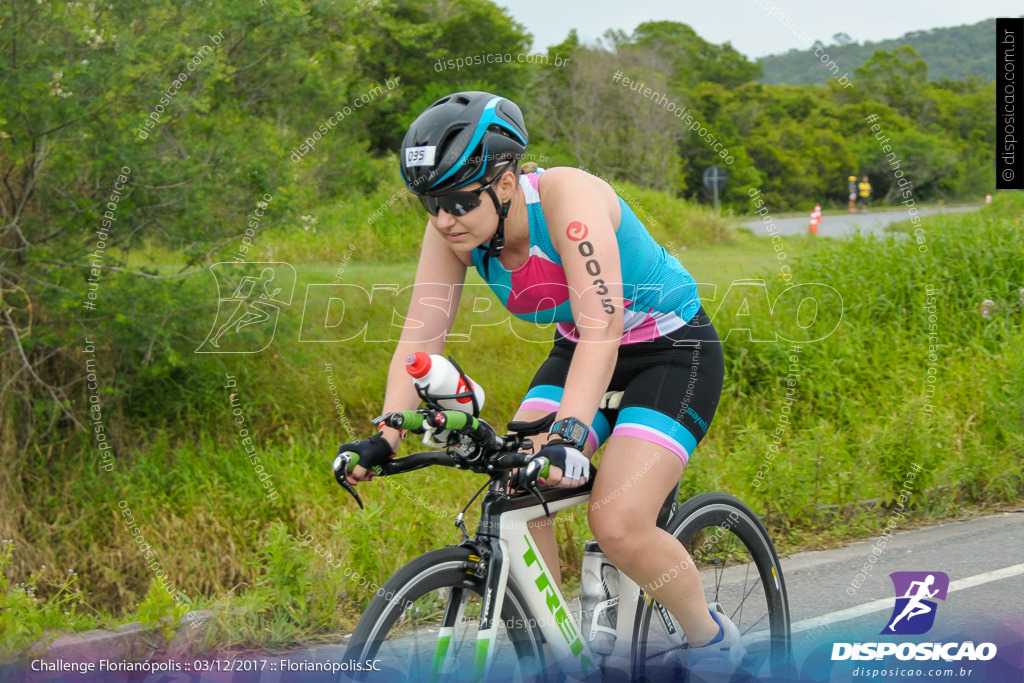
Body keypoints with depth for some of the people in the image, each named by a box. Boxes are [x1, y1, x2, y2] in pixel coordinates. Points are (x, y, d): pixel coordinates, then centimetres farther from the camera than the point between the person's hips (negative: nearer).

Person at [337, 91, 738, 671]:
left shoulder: (567, 196, -31)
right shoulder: (454, 227, -14)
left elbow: (602, 328, -40)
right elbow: (421, 334, -14)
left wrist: (570, 434, -52)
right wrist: (385, 439, -27)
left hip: (672, 351, -6)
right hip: (579, 351, 6)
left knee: (617, 524, -21)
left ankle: (713, 637, 5)